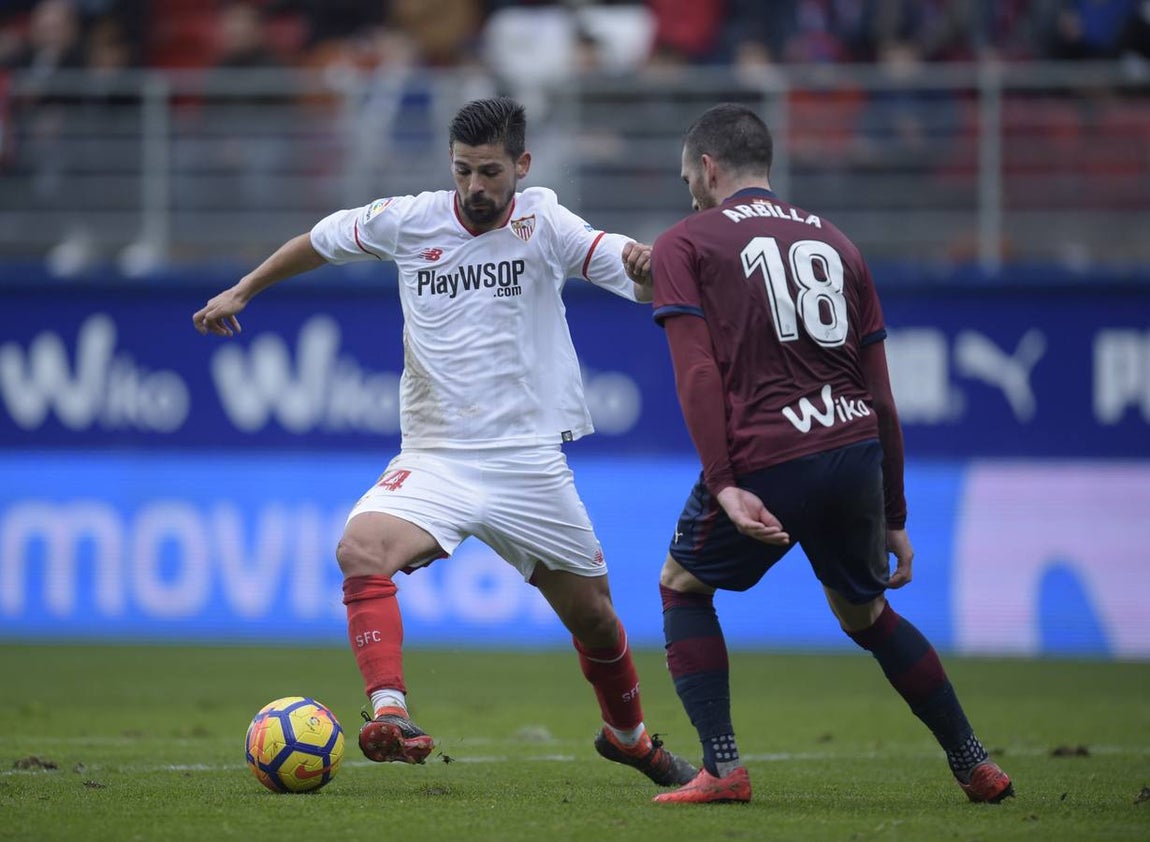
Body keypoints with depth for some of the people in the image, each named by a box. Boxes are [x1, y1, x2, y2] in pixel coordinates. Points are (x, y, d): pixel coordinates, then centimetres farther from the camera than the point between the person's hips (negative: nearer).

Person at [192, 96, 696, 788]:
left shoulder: (544, 225, -7)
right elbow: (323, 240, 18)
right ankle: (390, 716, -34)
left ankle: (629, 734, 39)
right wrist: (243, 291, 23)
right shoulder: (408, 221, -1)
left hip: (528, 463, 0)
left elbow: (640, 277, -19)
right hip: (434, 460, 1)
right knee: (361, 549, -29)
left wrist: (644, 265, -42)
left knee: (594, 615, 11)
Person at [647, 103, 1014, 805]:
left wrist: (724, 485, -14)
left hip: (763, 459, -4)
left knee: (682, 586, 19)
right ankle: (977, 766, 23)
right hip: (858, 453, 4)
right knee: (864, 612, 25)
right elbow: (881, 395, 19)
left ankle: (722, 768, 6)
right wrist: (894, 516, 22)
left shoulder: (683, 245, 8)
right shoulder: (835, 242, 21)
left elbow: (697, 373, -7)